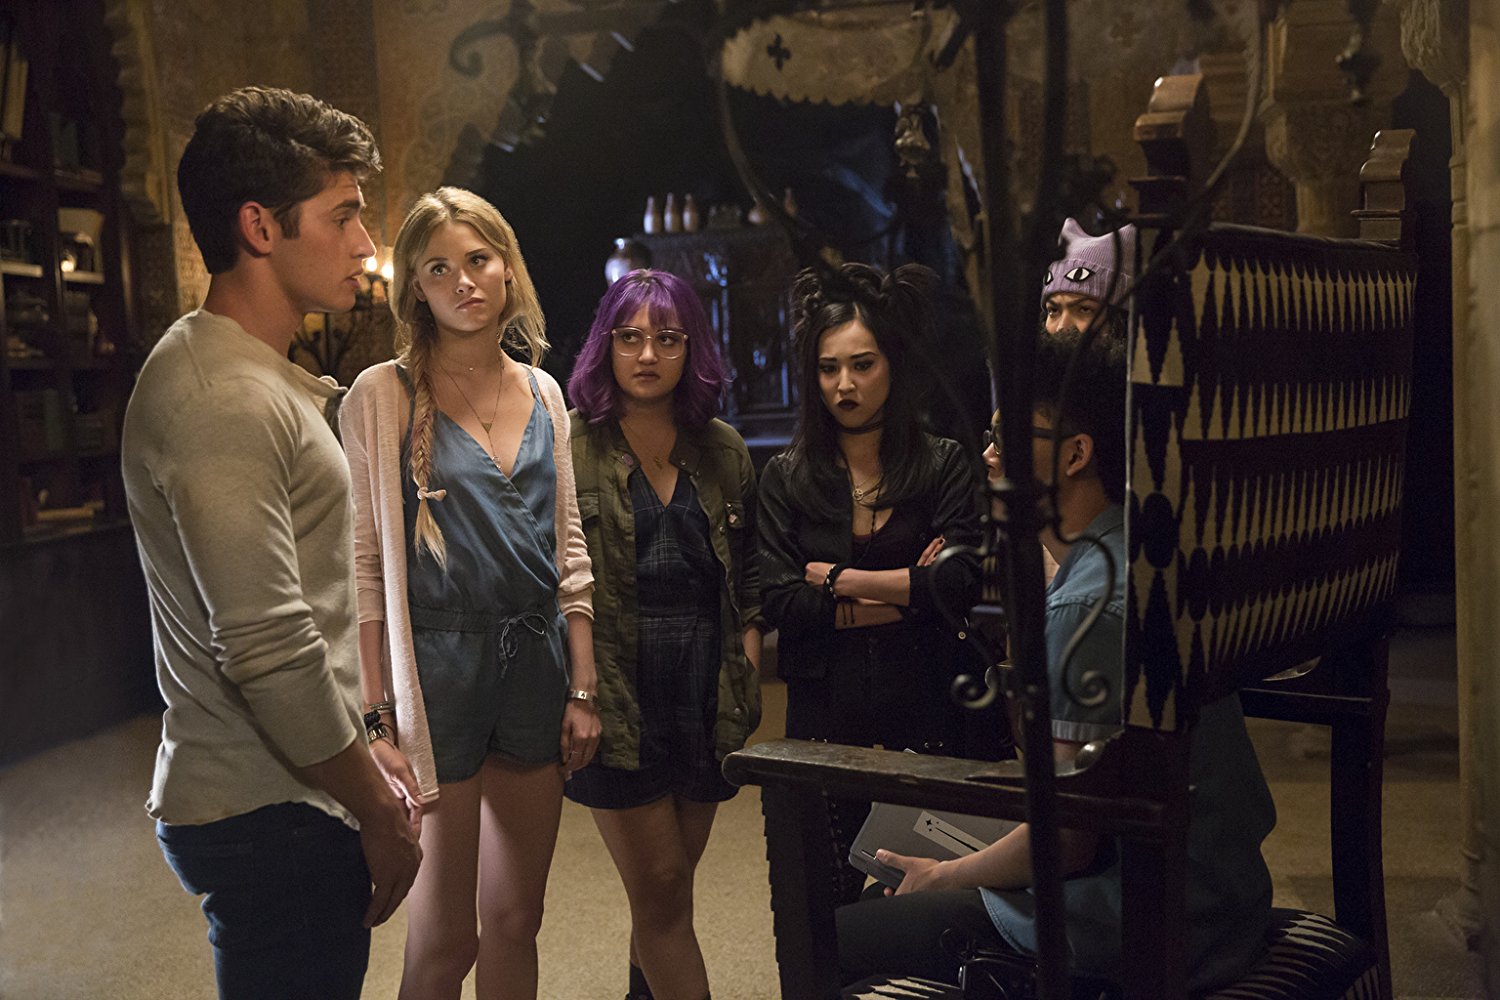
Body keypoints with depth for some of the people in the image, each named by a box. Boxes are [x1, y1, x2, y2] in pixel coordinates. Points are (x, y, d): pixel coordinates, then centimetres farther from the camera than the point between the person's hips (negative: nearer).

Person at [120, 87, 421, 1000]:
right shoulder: (222, 400, -20)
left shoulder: (261, 379, 14)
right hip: (270, 820, -10)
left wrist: (362, 761, 19)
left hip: (289, 798, 10)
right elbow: (268, 651, -25)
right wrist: (381, 811, -15)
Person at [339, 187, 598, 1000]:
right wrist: (377, 719, -13)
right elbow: (364, 567, -8)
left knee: (516, 922, 14)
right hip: (438, 667, -5)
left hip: (535, 665, 5)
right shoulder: (383, 396, -6)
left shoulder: (542, 393, 9)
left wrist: (582, 690, 9)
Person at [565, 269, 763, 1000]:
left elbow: (747, 577, 16)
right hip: (618, 702, -4)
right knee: (661, 888, -2)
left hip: (706, 696, 4)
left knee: (667, 889, 13)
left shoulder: (723, 453, 10)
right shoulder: (569, 448, -3)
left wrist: (749, 665, 5)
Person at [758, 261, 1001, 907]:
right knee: (828, 901, 2)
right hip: (826, 715, 1)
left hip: (926, 713, -1)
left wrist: (840, 579, -5)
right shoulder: (785, 479, 8)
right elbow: (778, 603, -4)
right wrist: (905, 594, -7)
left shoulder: (943, 466, 5)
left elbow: (960, 584, -9)